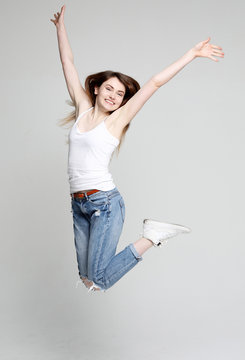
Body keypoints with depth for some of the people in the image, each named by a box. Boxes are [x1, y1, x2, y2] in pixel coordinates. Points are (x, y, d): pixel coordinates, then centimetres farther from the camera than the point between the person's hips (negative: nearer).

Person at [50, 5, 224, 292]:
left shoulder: (117, 119, -1)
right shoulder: (83, 108, 10)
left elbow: (154, 83, -6)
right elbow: (68, 63, 16)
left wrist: (192, 54, -6)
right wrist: (61, 26, 21)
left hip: (104, 201, -5)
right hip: (79, 204, 5)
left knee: (98, 280, -10)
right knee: (86, 277, 8)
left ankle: (151, 236, 5)